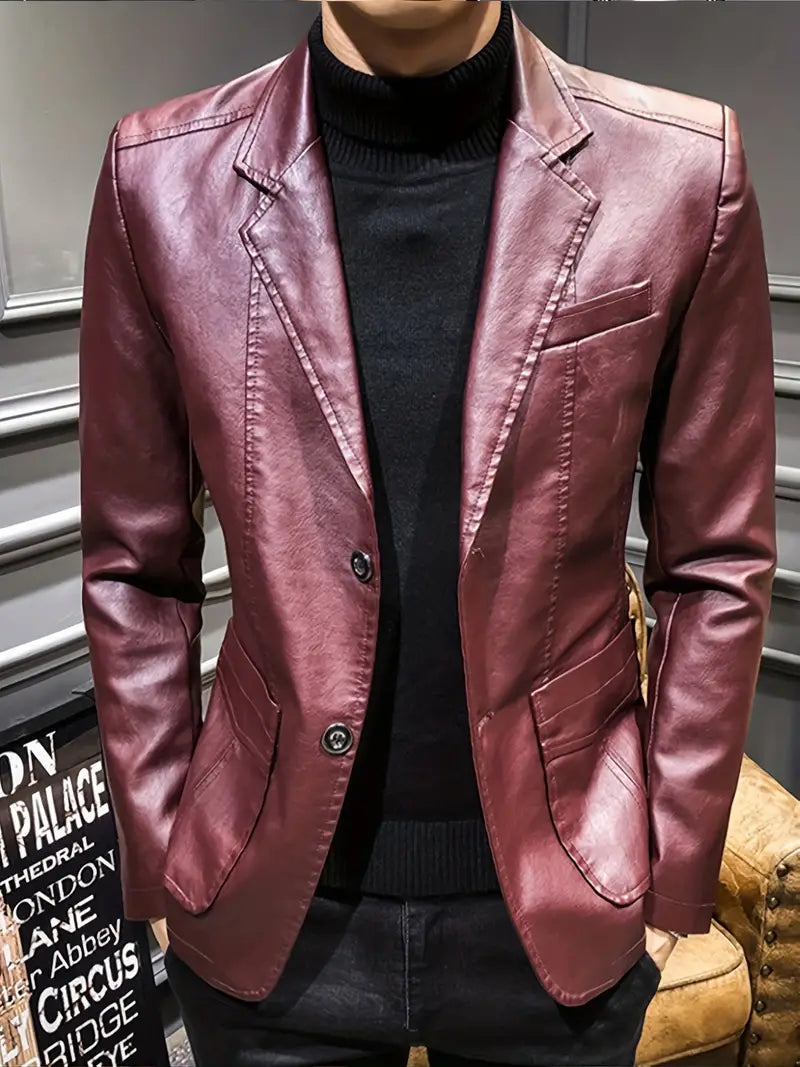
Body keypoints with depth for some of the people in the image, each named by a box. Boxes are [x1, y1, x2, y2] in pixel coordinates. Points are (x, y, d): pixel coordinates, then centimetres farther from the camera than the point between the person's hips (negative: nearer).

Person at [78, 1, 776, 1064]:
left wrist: (672, 876, 0)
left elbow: (717, 564, -3)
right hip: (271, 909, 1)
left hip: (560, 908, 1)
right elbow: (135, 568, -1)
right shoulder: (162, 177, -8)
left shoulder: (684, 172, -10)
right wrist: (157, 866, 2)